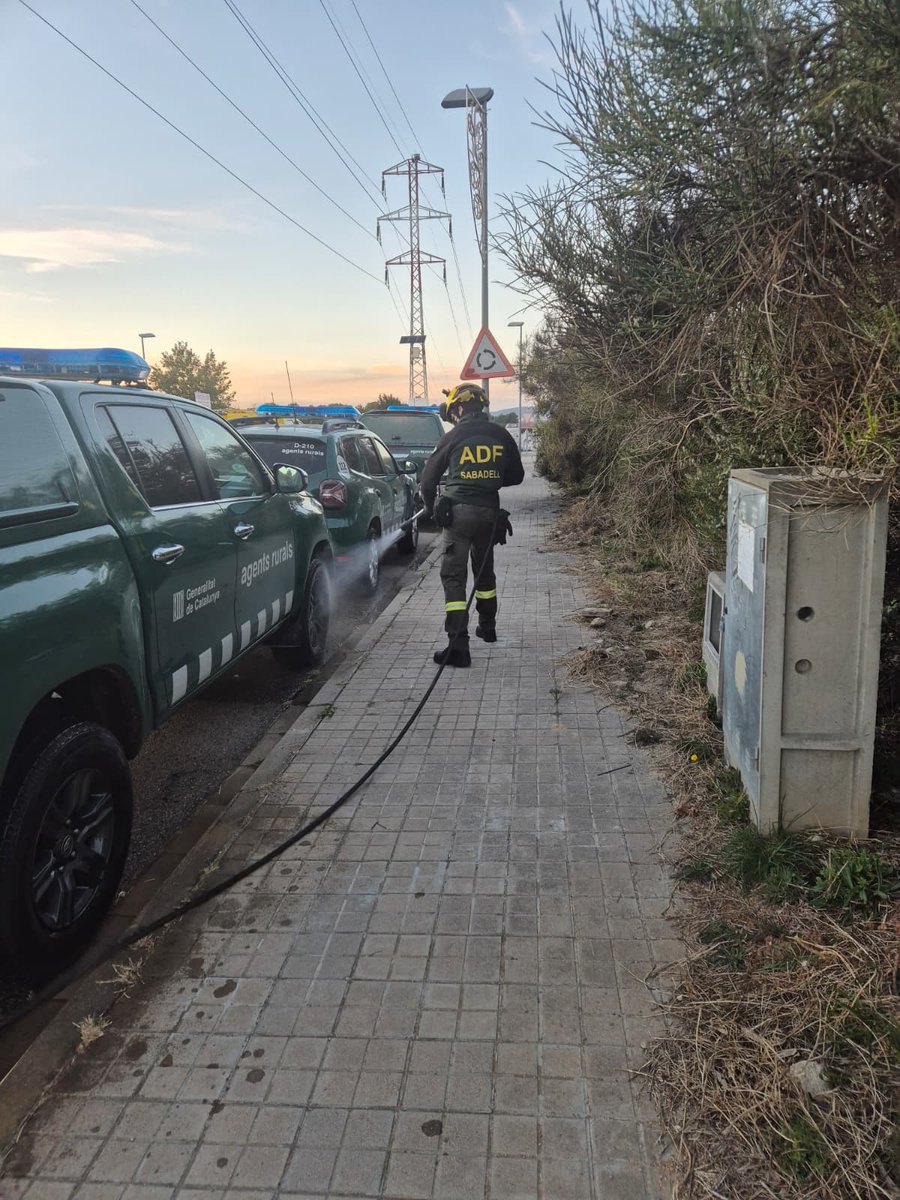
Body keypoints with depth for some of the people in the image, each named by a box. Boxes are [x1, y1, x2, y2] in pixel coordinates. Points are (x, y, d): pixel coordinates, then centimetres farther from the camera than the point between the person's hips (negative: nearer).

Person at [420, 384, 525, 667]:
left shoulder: (453, 437, -4)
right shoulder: (501, 436, 5)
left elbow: (429, 477, 1)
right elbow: (516, 475, 14)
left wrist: (431, 508, 17)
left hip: (458, 512, -5)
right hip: (490, 512, 5)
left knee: (453, 577, -4)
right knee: (484, 569, 24)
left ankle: (458, 646, -12)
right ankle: (487, 627, 39)